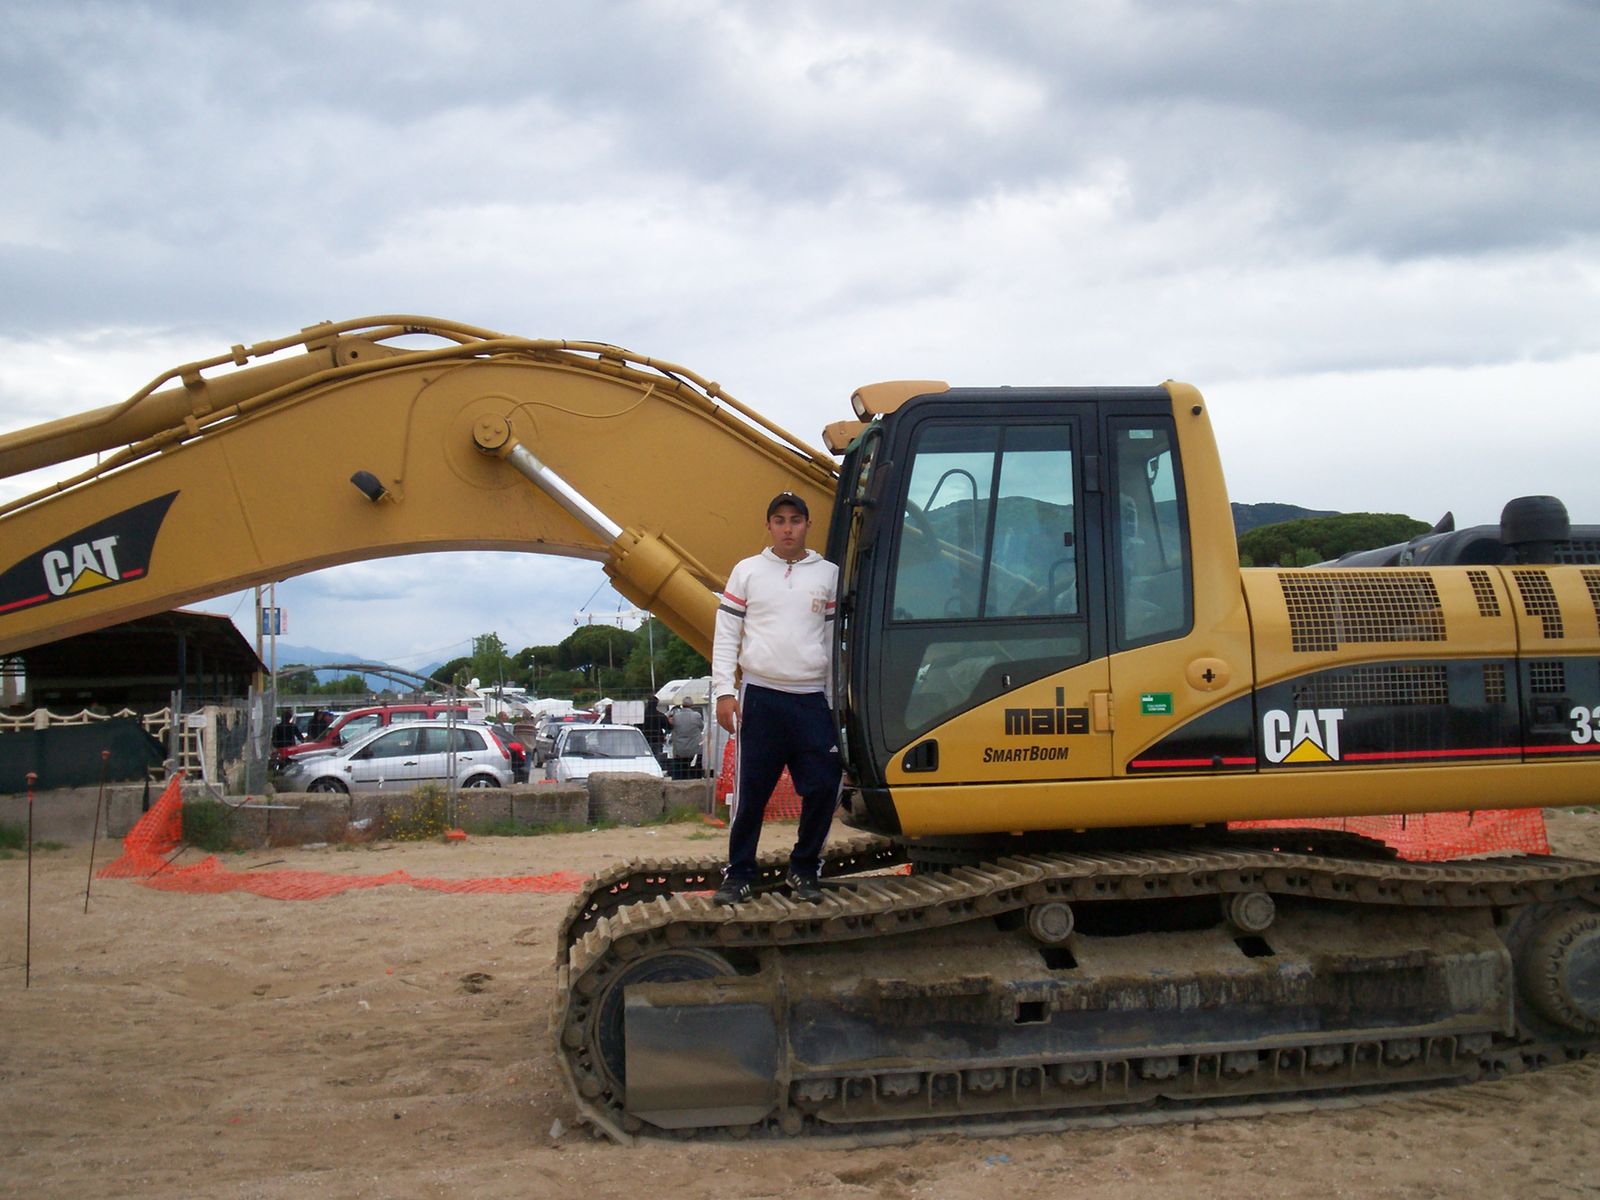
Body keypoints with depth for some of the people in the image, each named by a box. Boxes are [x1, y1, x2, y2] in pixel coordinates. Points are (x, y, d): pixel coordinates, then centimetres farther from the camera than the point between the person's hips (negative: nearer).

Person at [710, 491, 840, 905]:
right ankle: (738, 875, 12)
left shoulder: (830, 575, 9)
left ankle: (804, 870, 16)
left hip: (813, 699, 1)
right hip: (759, 696, -1)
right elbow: (726, 636, 5)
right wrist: (724, 692, -3)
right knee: (750, 792, 0)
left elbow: (839, 641, 10)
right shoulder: (747, 571, 7)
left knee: (823, 788, -2)